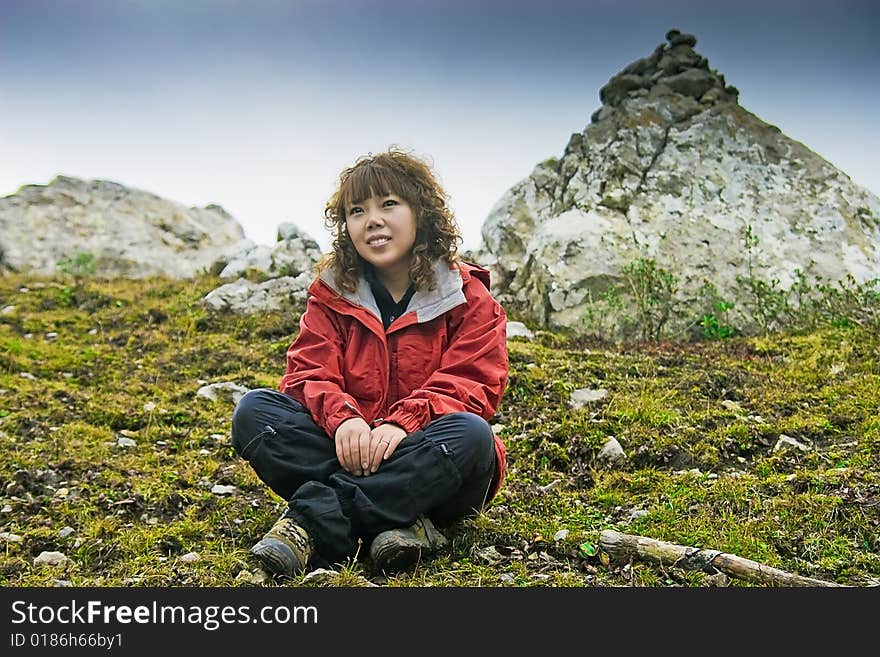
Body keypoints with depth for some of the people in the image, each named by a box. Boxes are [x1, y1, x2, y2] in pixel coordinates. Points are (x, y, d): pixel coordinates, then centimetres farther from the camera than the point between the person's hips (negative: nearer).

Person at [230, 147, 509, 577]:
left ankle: (311, 520, -35)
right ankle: (397, 522, -34)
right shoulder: (331, 293, 10)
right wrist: (341, 418, -27)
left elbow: (470, 385, -9)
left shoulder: (467, 296, 2)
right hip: (349, 452, 2)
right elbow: (310, 372, -3)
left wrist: (402, 423, -28)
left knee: (470, 435, -35)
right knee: (253, 409, -20)